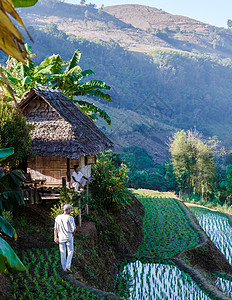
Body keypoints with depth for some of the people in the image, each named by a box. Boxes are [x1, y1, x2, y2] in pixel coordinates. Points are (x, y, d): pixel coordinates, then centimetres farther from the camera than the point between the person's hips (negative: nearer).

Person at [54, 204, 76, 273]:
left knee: (63, 253, 12)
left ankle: (64, 268, 17)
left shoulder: (58, 217, -1)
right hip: (69, 237, -3)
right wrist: (72, 234, 4)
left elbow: (55, 228, 2)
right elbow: (74, 229, -16)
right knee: (70, 252, 11)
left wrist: (55, 237, 7)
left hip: (61, 237, 4)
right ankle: (68, 266, -1)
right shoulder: (70, 218, -14)